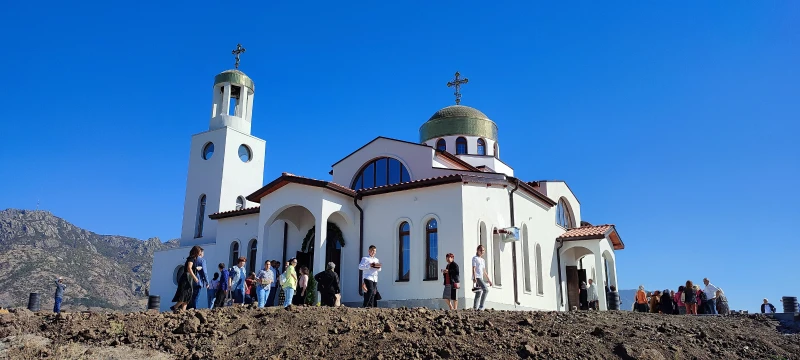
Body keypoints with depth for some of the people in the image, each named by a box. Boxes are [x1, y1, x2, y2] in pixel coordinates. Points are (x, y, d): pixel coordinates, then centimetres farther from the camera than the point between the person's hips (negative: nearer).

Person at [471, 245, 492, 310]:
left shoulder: (483, 260, 23)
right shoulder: (475, 258, 0)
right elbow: (473, 268, -10)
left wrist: (488, 280, 21)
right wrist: (474, 277, -22)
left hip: (481, 278, 8)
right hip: (477, 277, -8)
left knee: (478, 294, 5)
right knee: (485, 289, -22)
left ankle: (475, 308, 5)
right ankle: (481, 307, -22)